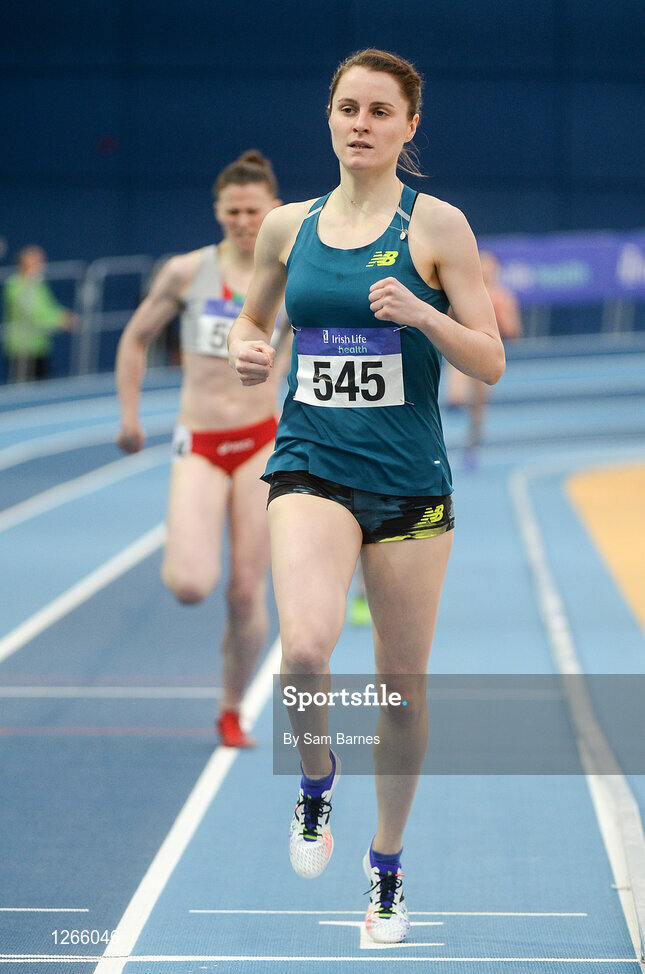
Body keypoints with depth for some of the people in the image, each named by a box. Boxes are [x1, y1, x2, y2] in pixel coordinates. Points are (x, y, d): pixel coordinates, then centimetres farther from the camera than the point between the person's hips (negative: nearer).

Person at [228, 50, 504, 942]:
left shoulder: (437, 225, -3)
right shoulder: (288, 226, 6)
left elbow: (490, 362, -4)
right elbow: (253, 316, 23)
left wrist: (423, 314, -22)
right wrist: (247, 353, 0)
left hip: (409, 480, -1)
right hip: (312, 467, 1)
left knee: (403, 683, 9)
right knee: (306, 644, -26)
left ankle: (387, 863, 30)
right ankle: (317, 772, 6)